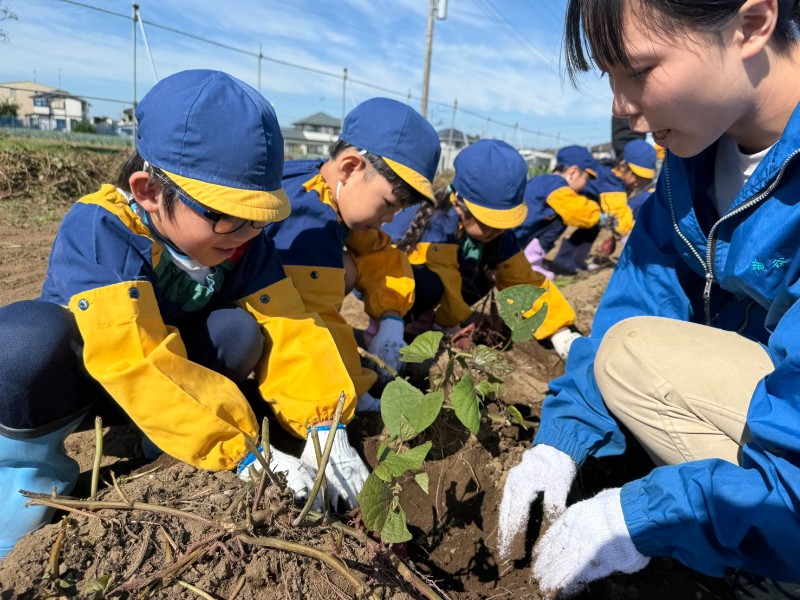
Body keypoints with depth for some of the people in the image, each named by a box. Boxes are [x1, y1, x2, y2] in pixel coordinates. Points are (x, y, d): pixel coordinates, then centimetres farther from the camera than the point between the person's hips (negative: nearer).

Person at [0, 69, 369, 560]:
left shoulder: (245, 241, -17)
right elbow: (138, 361, -44)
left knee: (243, 331, -26)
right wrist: (244, 454, -46)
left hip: (176, 350, 4)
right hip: (72, 372, -3)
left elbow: (288, 329, -23)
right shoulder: (99, 230, -33)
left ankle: (149, 443, -4)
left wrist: (324, 427, -35)